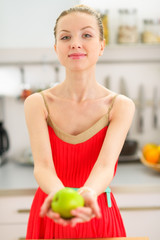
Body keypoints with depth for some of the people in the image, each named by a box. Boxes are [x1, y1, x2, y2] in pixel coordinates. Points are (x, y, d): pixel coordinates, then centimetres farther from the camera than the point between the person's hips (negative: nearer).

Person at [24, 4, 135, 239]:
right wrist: (58, 193, -40)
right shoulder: (36, 103, -9)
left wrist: (89, 192, -42)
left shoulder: (121, 106, -10)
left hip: (97, 217, 0)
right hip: (50, 217, 0)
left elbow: (105, 165, -21)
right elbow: (43, 165, -19)